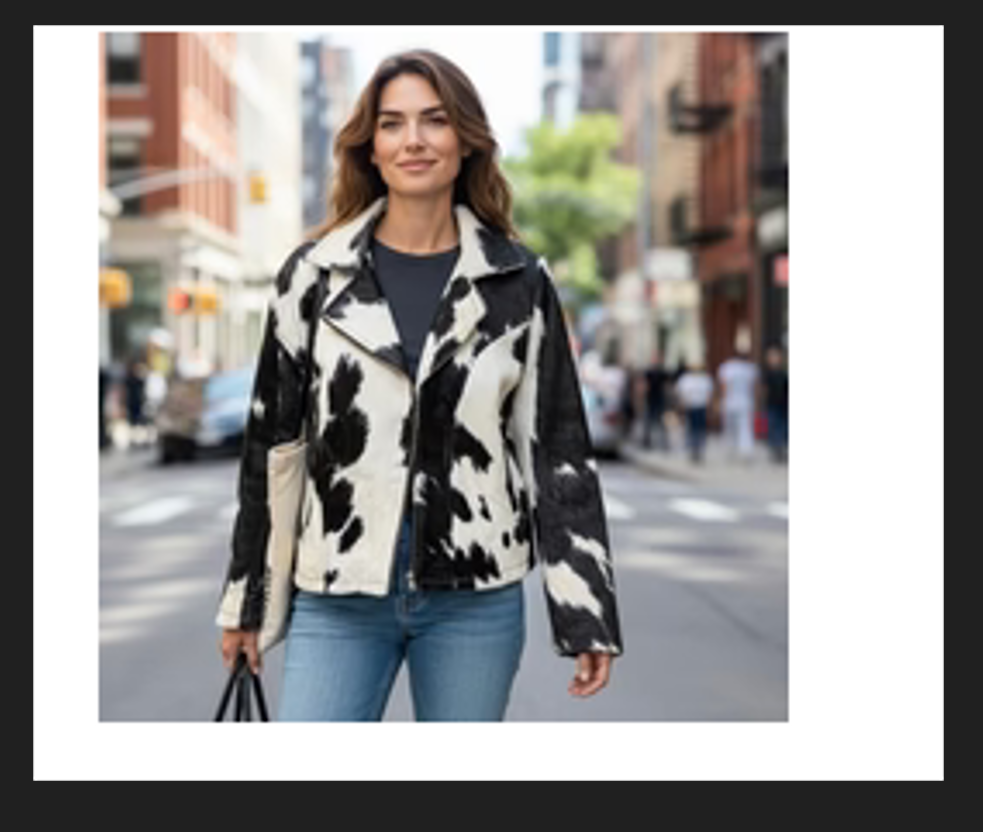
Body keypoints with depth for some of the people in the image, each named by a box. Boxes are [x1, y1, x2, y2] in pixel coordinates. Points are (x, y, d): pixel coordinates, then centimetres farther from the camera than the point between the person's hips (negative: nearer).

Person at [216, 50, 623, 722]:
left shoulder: (519, 281, 1)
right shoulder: (315, 273, 2)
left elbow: (558, 448, 2)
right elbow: (272, 439, 7)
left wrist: (587, 616, 0)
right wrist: (245, 600, 9)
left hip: (475, 599, 0)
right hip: (338, 596, 0)